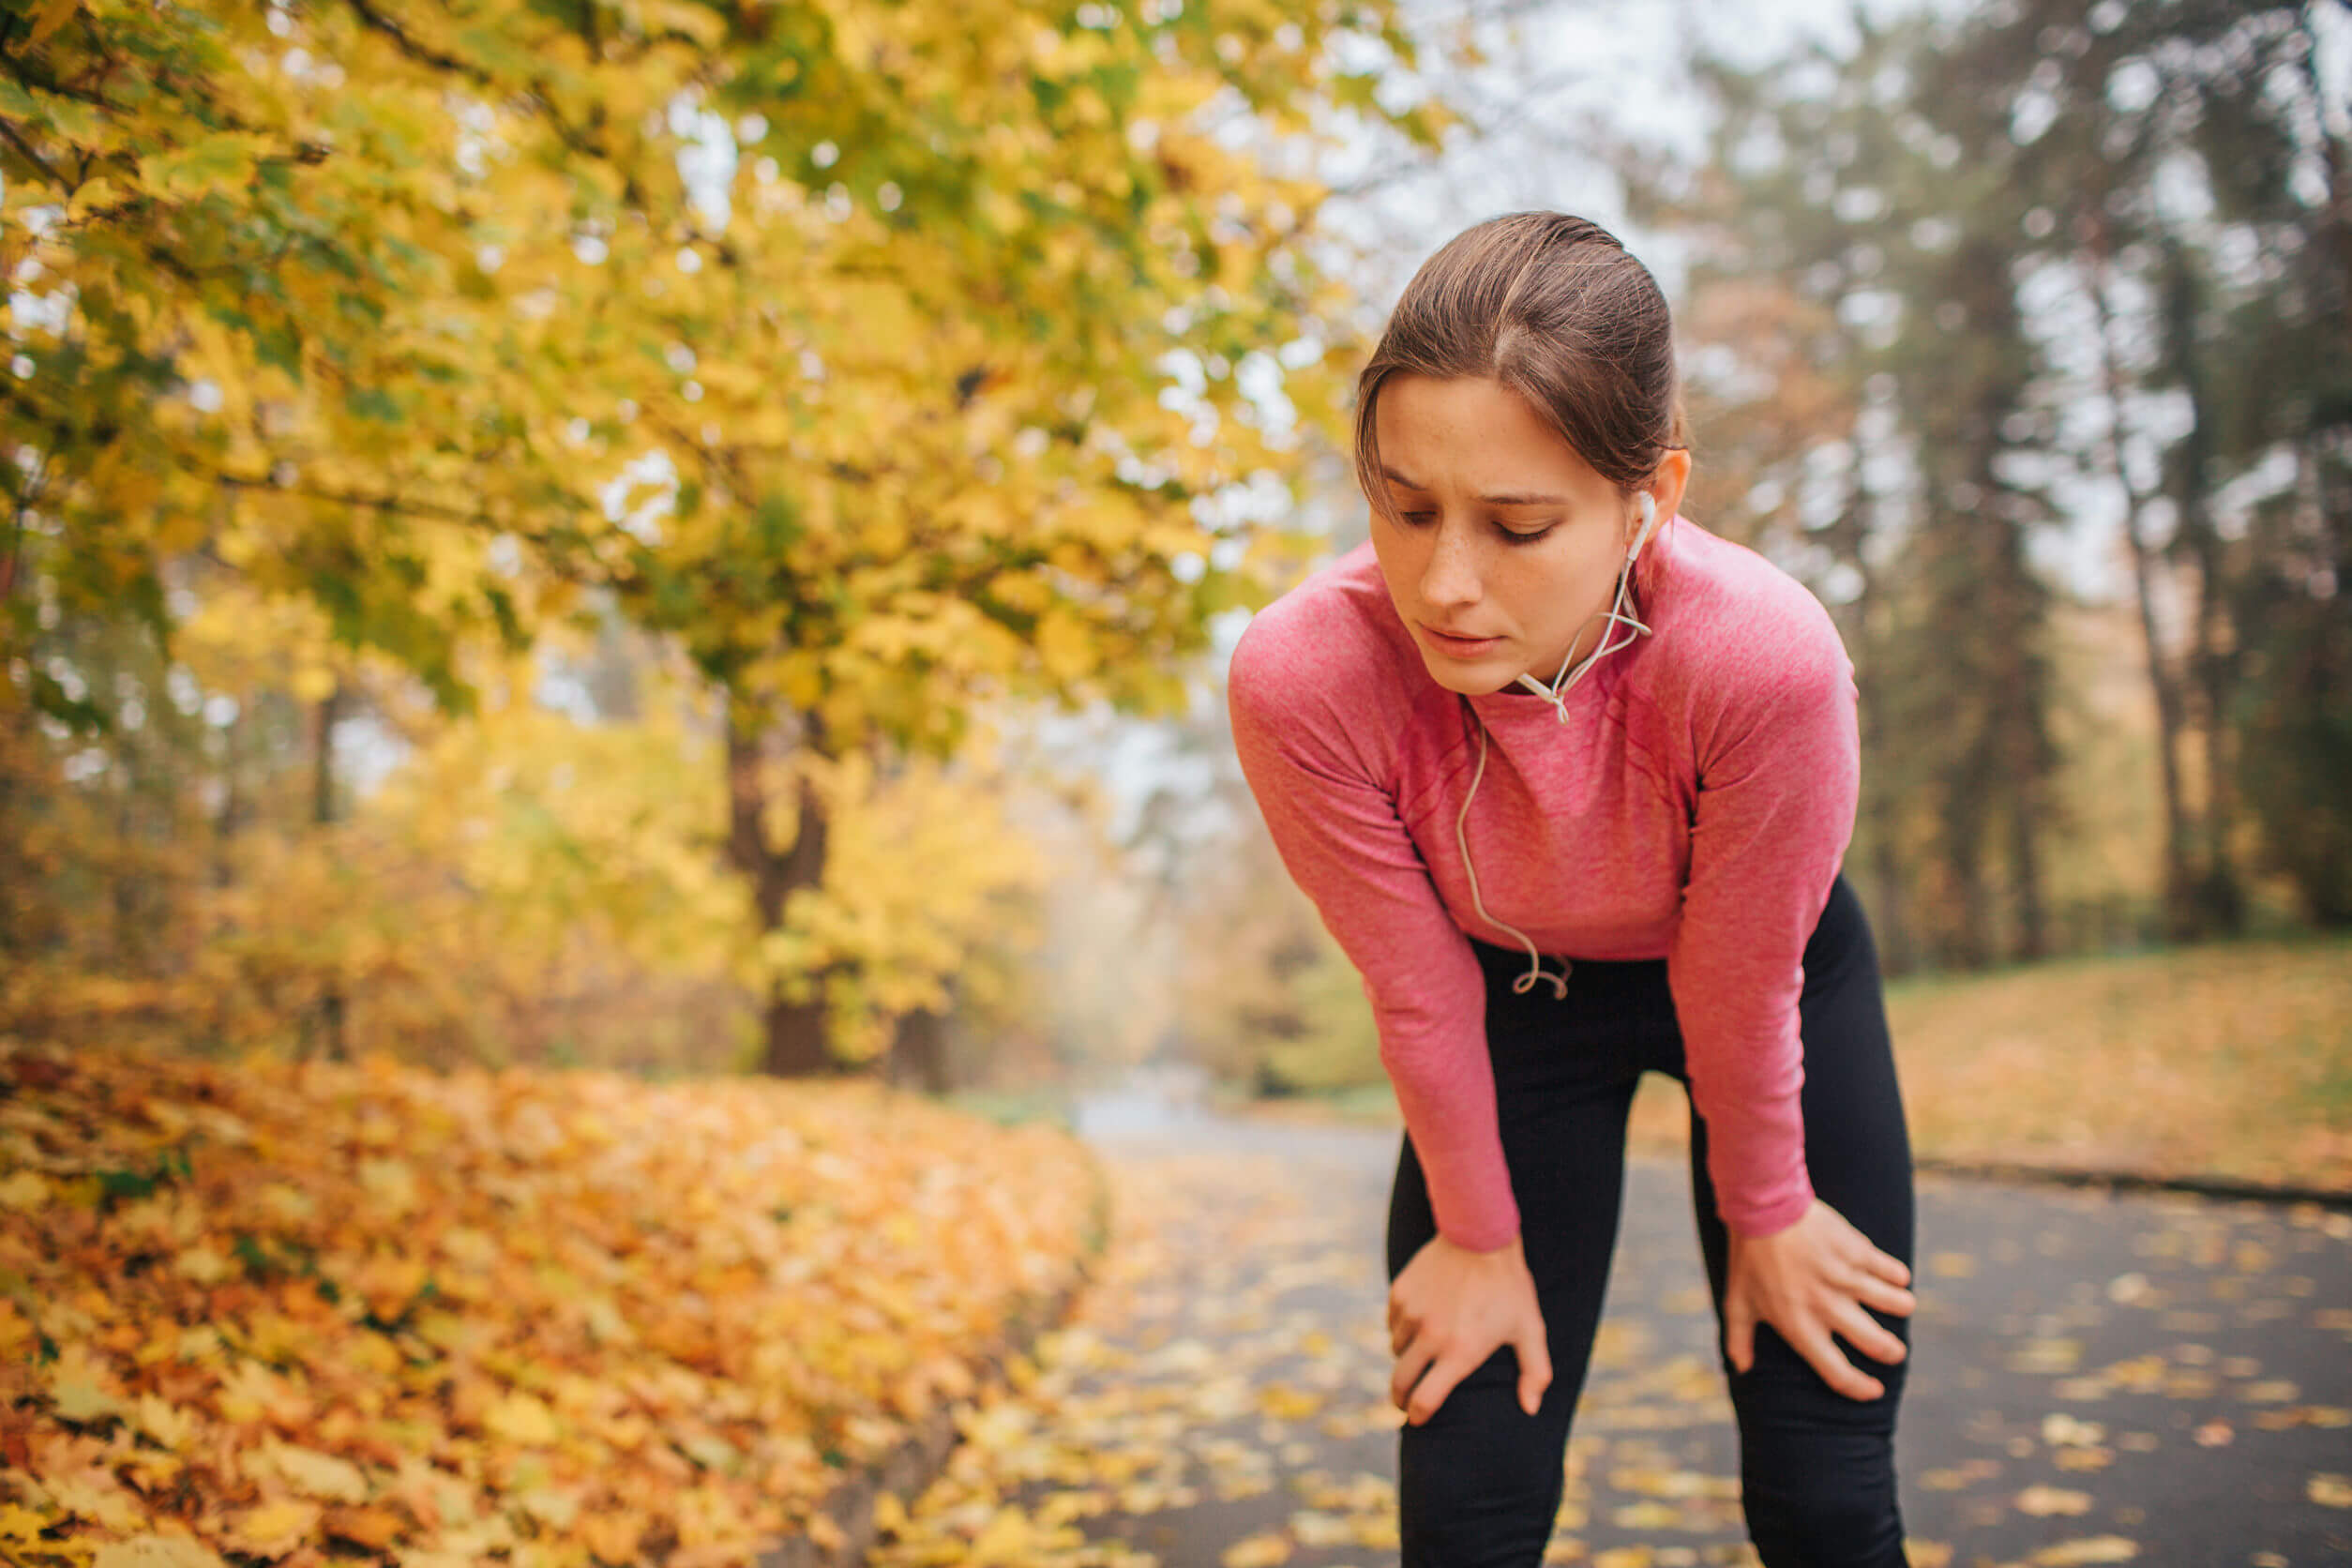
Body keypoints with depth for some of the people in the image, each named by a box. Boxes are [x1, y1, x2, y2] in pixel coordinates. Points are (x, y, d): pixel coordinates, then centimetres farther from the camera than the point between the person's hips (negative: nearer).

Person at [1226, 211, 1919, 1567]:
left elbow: (1740, 985, -21)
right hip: (1517, 999, 1)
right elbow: (1419, 992, -19)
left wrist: (1764, 1211, -4)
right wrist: (1479, 1238, -4)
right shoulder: (1303, 678, -34)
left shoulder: (1764, 654, -38)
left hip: (1779, 982, 0)